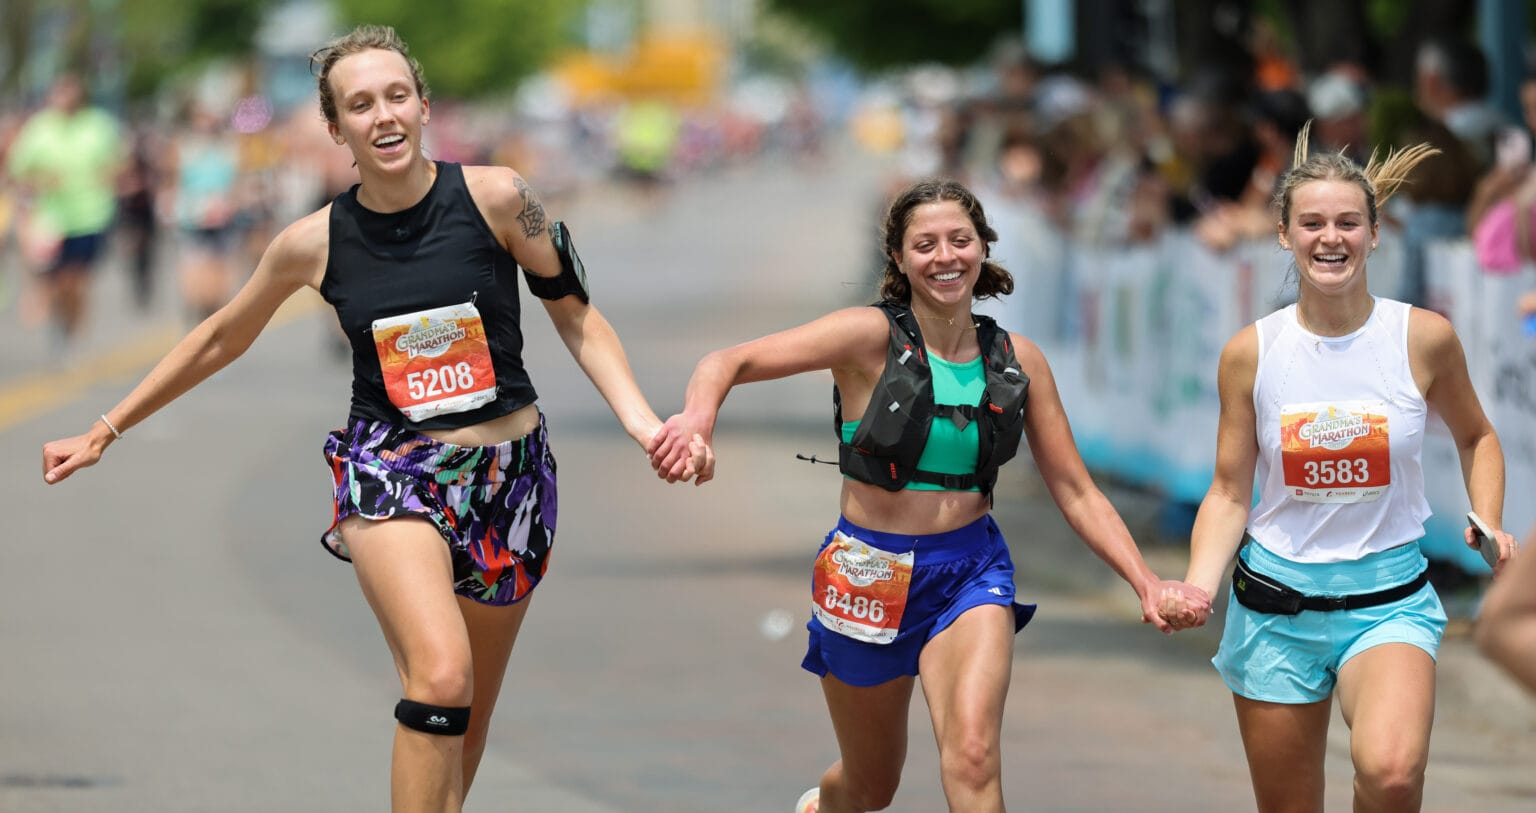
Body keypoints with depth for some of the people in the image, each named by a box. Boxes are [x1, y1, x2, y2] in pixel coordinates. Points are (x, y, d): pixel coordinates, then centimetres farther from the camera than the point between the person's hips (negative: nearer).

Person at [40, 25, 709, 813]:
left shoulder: (493, 198, -8)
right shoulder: (315, 243, -5)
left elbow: (576, 317, 3)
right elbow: (218, 340, 12)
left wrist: (644, 422, -11)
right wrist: (104, 432, 18)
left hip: (509, 479, 2)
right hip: (390, 473, -2)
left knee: (466, 714, 8)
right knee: (439, 676, -26)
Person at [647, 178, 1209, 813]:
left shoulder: (1018, 360, -1)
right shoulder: (871, 338, -13)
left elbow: (1076, 492, 5)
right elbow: (730, 362, -23)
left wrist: (1146, 582, -7)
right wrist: (699, 415, -45)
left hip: (971, 571, 1)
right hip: (870, 570, -1)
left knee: (973, 759, -26)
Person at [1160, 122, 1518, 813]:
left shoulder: (1424, 339, -5)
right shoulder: (1251, 353, -2)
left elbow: (1474, 437, 15)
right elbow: (1229, 494, 4)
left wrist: (1488, 523, -2)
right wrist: (1198, 587, -12)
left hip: (1388, 599, -2)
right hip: (1275, 600, 2)